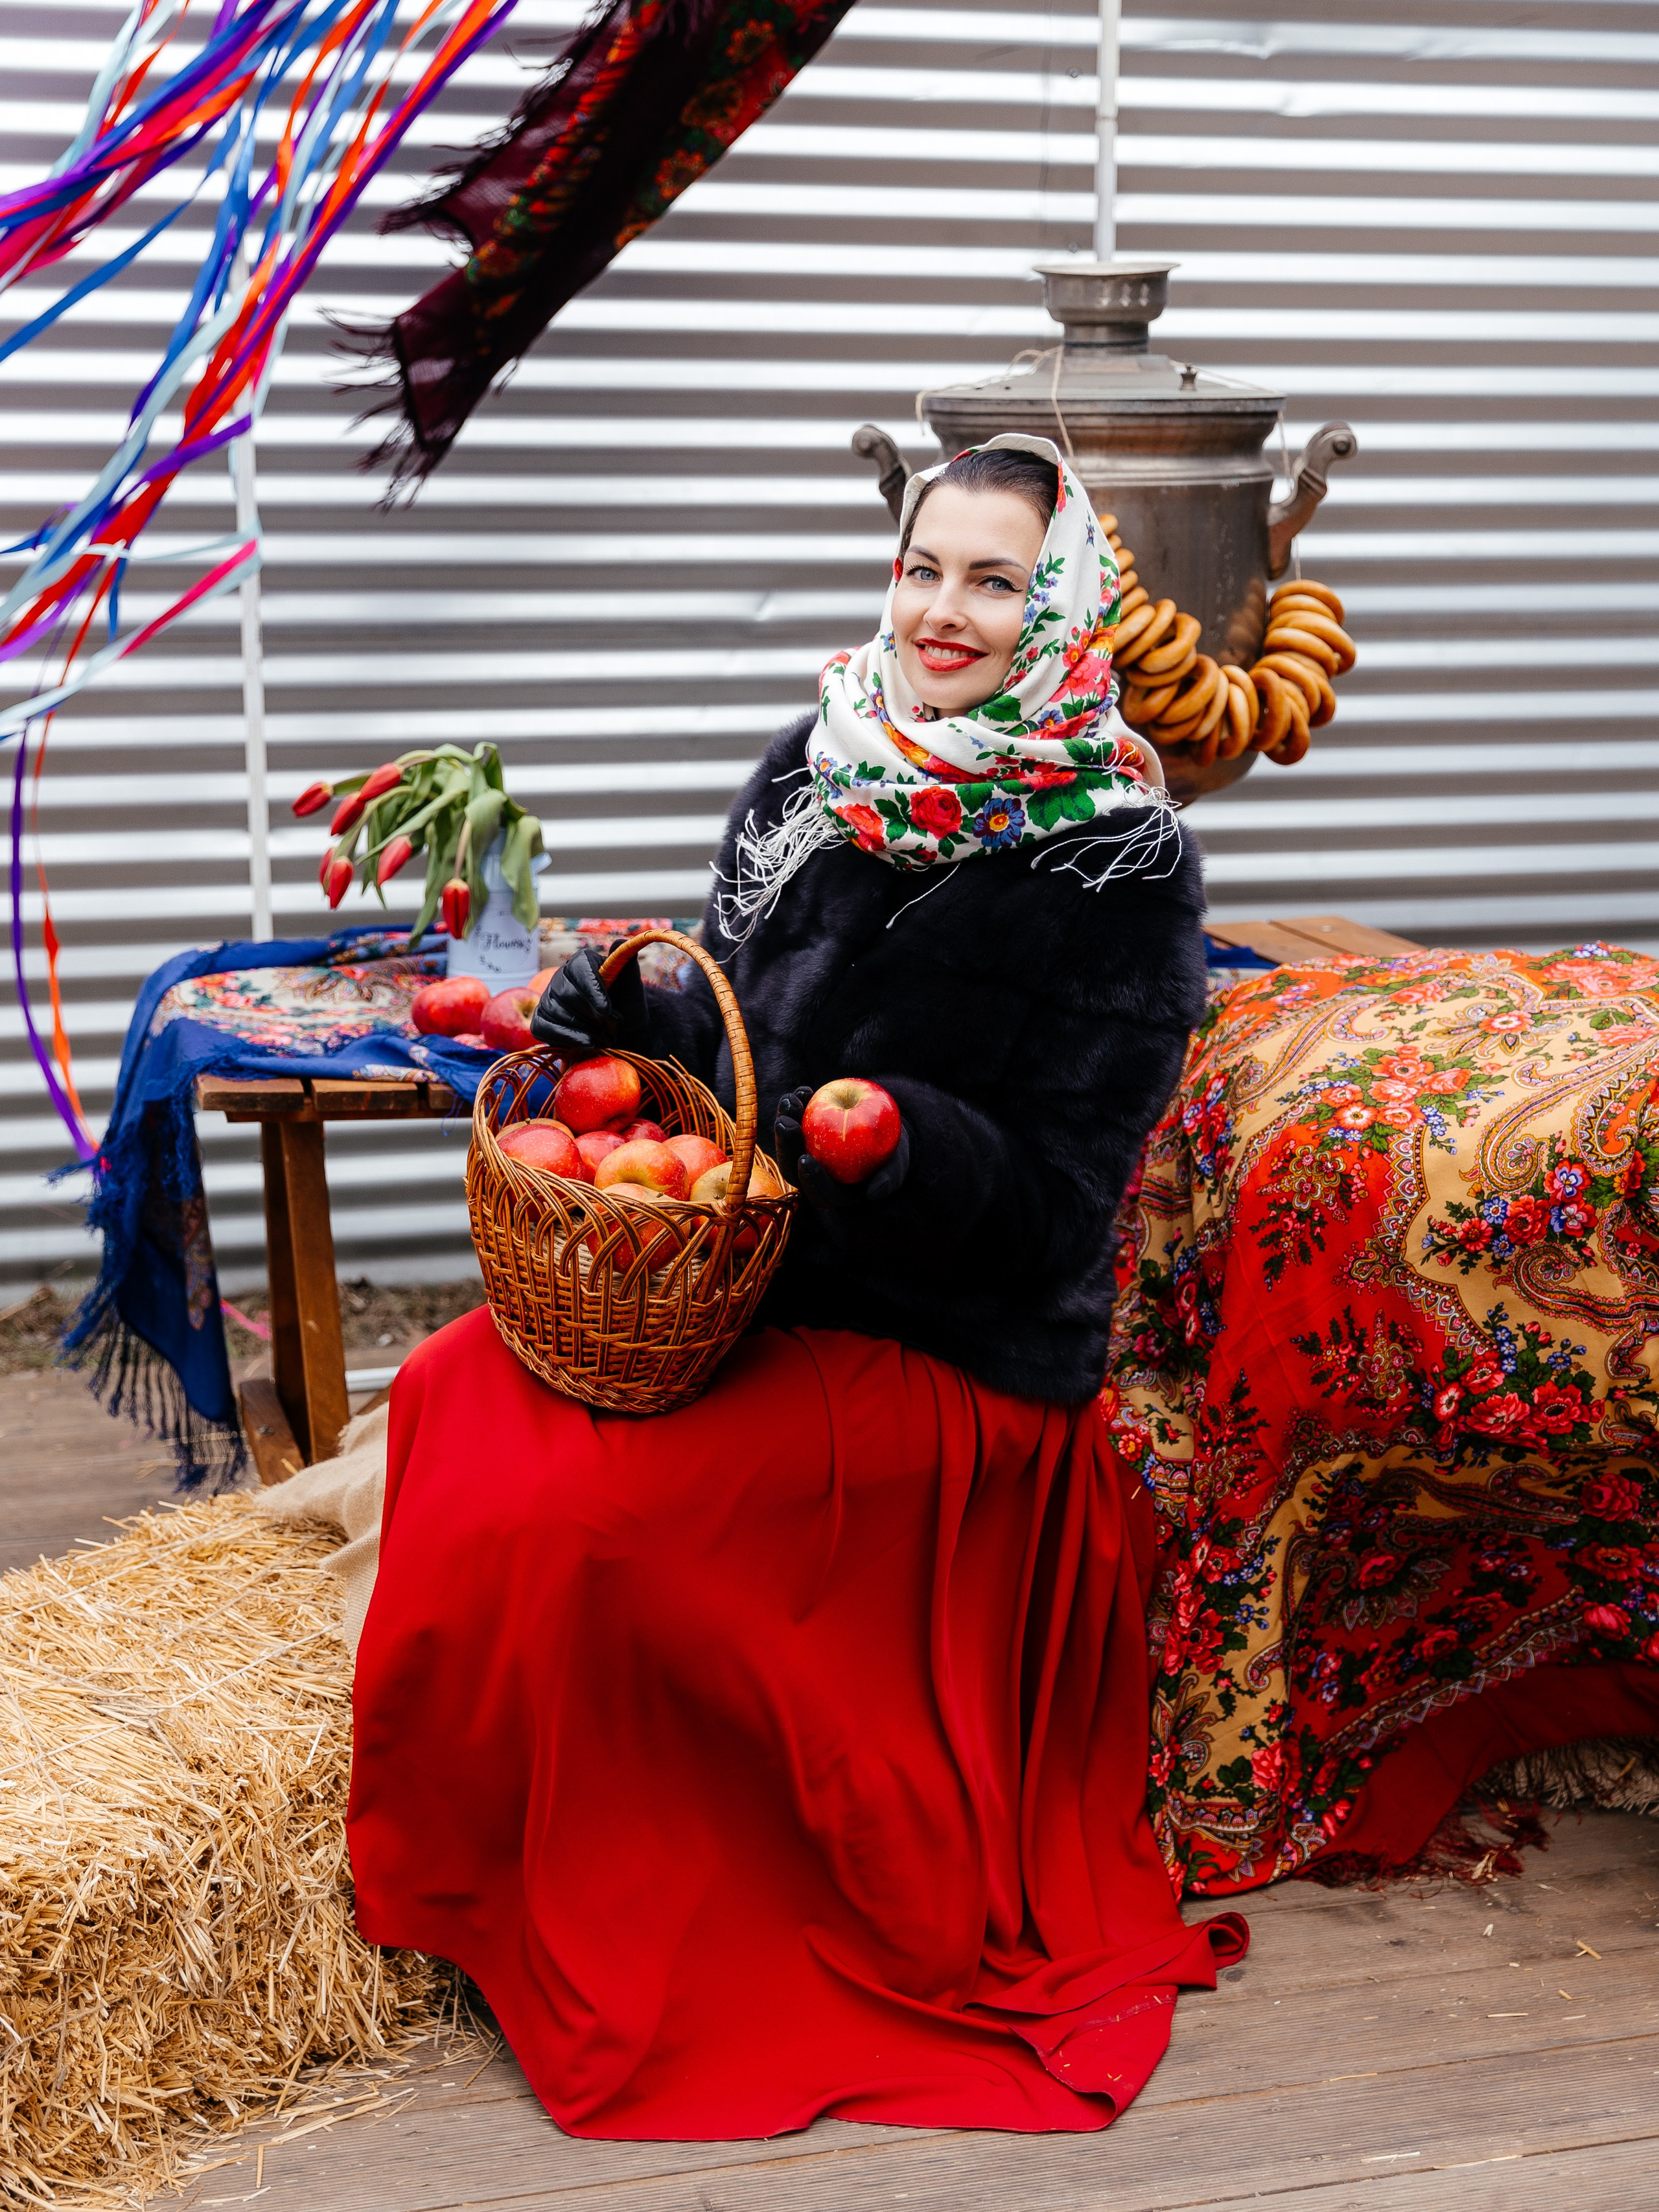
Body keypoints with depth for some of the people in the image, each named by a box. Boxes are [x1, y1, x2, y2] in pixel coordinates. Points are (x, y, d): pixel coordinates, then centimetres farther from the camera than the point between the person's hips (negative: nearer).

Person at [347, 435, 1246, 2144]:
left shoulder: (1119, 862, -12)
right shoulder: (816, 774, 5)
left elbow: (1059, 1200, -15)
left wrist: (910, 1140, -33)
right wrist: (628, 1020, -6)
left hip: (956, 1354, -7)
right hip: (759, 1281, 7)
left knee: (572, 1510, -22)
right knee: (454, 1394, -6)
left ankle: (606, 1970, 3)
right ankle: (475, 1894, 12)